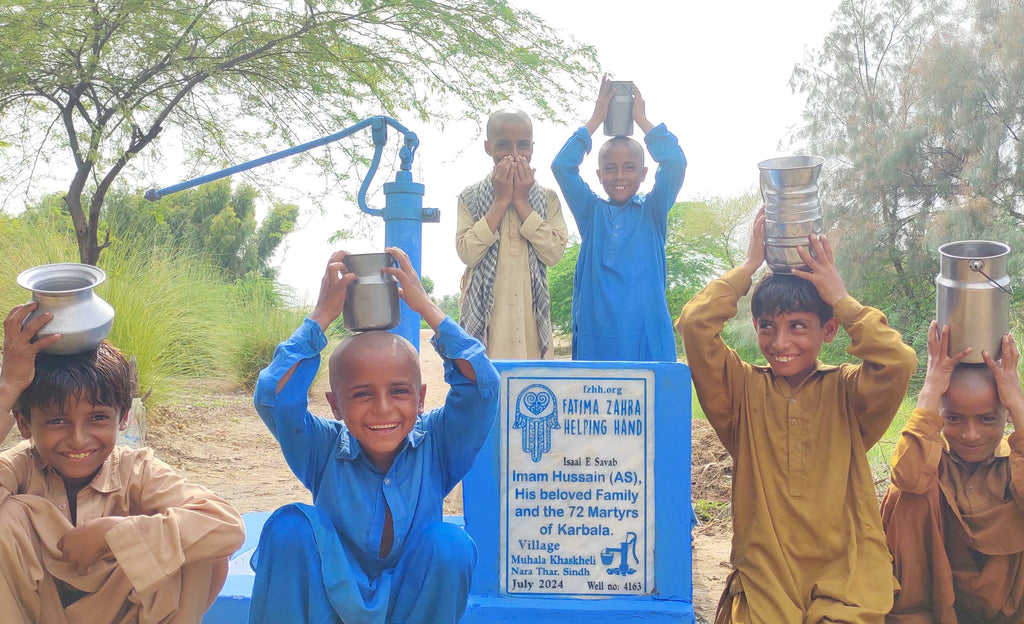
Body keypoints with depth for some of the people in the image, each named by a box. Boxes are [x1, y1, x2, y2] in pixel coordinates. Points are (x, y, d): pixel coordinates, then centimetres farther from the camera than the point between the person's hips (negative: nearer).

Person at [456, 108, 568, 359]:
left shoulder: (547, 198, 8)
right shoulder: (470, 197, 5)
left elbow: (554, 254, -7)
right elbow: (468, 253, -10)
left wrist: (521, 201, -6)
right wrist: (502, 200, -8)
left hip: (530, 317, 1)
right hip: (485, 317, -1)